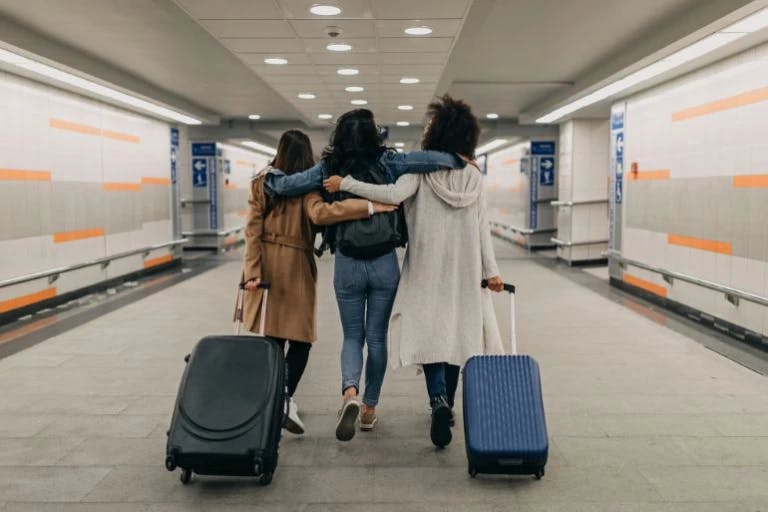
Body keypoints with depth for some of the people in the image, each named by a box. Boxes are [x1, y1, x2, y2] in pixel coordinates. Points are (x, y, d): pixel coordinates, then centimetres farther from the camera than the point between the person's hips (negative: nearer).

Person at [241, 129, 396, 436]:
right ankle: (285, 397, -12)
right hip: (295, 265, -4)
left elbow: (253, 229, -1)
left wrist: (252, 271, -3)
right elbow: (320, 214, -27)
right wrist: (370, 206, -27)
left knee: (271, 337, 14)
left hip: (265, 265, 4)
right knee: (301, 337, 4)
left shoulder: (261, 183, 4)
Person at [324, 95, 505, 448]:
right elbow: (482, 227, 2)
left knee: (429, 334, 2)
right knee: (455, 333, 13)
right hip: (464, 271, 3)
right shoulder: (473, 175, 3)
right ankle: (448, 406, 23)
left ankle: (439, 401, -20)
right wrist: (491, 271, 5)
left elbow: (394, 195, -25)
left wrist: (345, 184, -19)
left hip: (427, 268, -3)